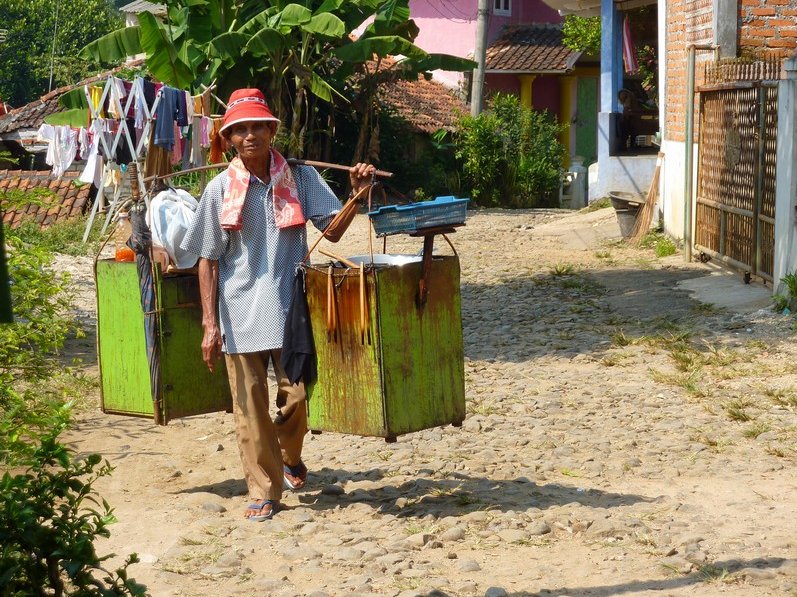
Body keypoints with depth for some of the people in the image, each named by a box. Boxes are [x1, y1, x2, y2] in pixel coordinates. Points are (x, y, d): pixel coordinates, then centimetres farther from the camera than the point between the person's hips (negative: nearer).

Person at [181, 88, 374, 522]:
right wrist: (210, 323, -4)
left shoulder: (299, 178, 1)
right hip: (240, 315, 0)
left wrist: (357, 193, -21)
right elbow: (207, 259, 2)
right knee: (250, 408, 3)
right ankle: (263, 490, 18)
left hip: (291, 309, 0)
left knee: (298, 395, 4)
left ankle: (290, 457, 37)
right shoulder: (220, 189, 0)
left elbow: (332, 231, -3)